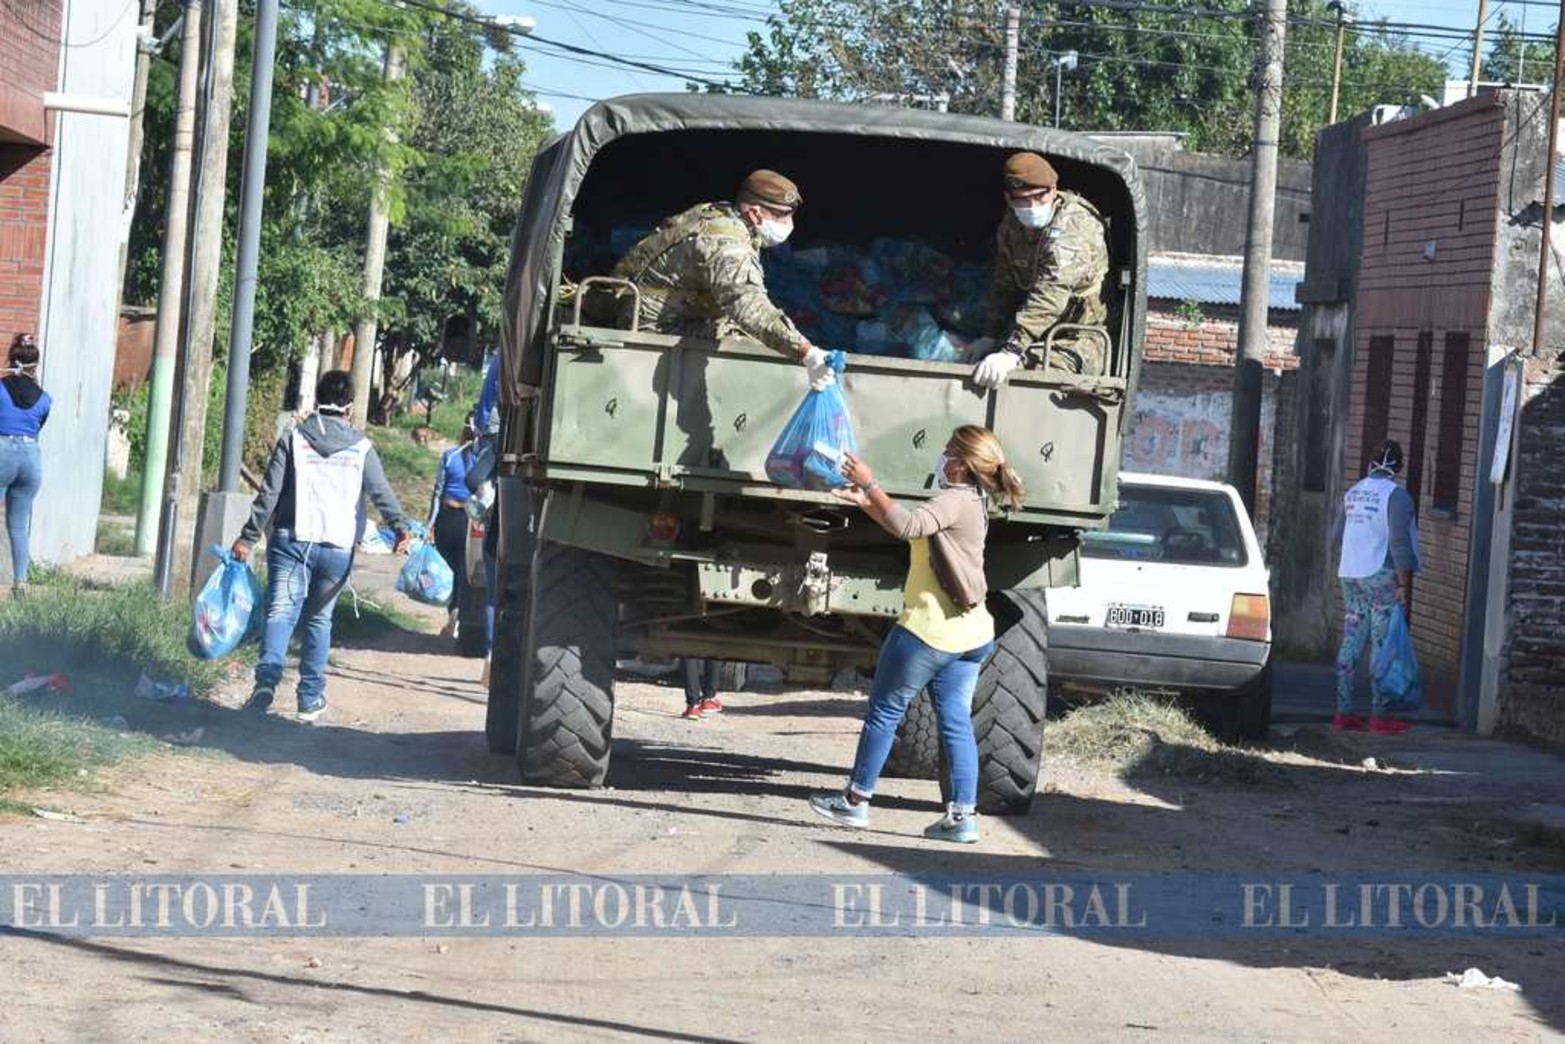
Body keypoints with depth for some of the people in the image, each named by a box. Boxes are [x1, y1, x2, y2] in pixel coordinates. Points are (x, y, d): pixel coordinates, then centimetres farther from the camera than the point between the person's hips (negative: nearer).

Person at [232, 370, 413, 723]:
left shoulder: (293, 439, 2)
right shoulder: (361, 448, 3)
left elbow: (269, 493, -1)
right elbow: (382, 493, -1)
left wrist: (248, 538, 1)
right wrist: (401, 528, 6)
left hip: (291, 540, -1)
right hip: (337, 547, 1)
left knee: (280, 611, -6)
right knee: (319, 619, 13)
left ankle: (267, 678, -29)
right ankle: (310, 698, 13)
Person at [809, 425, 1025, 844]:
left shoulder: (955, 501, -16)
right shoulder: (971, 503, 15)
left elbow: (907, 525, -31)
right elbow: (912, 528, 24)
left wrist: (870, 485, -23)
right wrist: (866, 502, 18)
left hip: (929, 630, -9)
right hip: (969, 633, 9)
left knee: (884, 711, 5)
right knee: (956, 721, 7)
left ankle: (855, 801, 13)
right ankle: (963, 815, 1)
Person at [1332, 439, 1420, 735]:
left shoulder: (1352, 493, 11)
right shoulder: (1396, 496, -11)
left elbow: (1340, 533, 21)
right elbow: (1400, 542, -17)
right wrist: (1404, 585, -14)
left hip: (1350, 575, 7)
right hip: (1382, 577, -7)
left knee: (1351, 643, 9)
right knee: (1383, 645, -3)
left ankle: (1344, 712, 8)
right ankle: (1379, 715, -3)